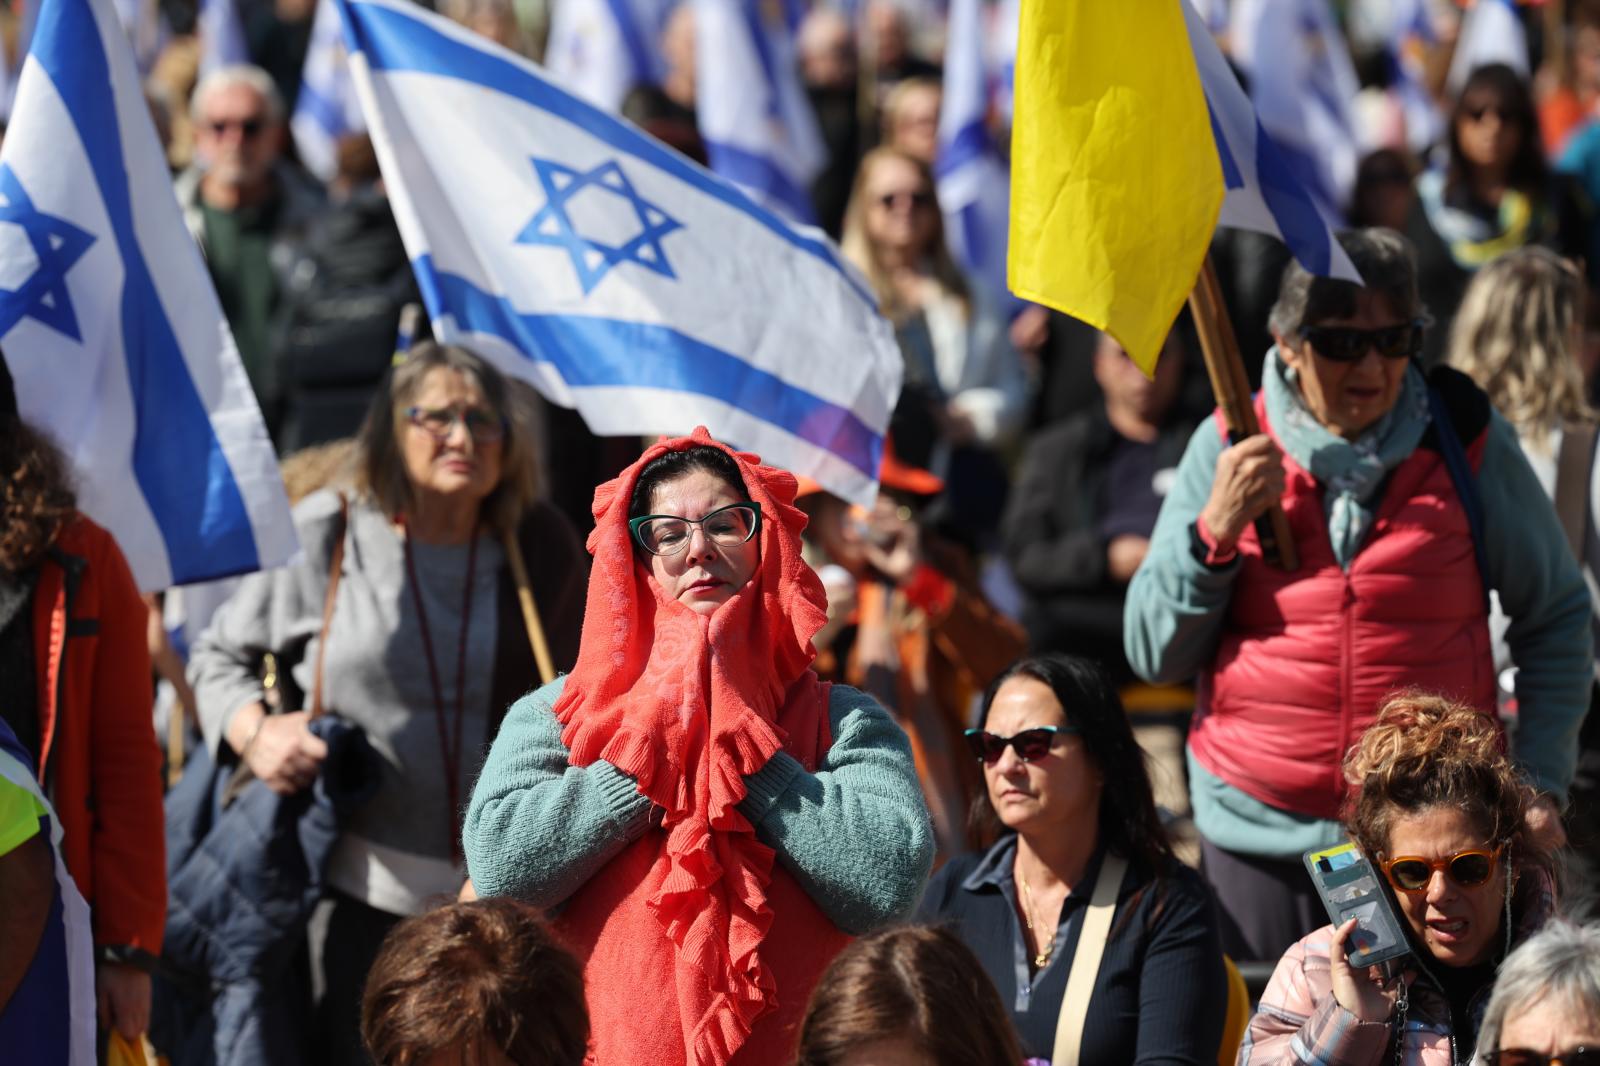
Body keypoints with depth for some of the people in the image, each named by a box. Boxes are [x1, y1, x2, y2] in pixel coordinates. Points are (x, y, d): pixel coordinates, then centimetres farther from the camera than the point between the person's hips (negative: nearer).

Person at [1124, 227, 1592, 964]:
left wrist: (1540, 784, 1)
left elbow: (1556, 619, 9)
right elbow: (1154, 655, 2)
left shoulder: (1467, 440, 0)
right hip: (1261, 837, 1)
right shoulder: (1229, 449, 1)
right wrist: (1217, 529, -12)